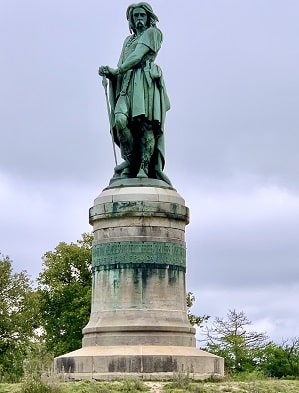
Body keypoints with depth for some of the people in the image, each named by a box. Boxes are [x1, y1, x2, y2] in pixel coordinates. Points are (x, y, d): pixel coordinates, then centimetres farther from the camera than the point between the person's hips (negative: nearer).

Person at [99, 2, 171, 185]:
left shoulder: (153, 33, 13)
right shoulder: (129, 40, 31)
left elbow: (138, 56, -2)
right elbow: (121, 66, 21)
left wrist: (116, 71, 0)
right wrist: (109, 73, -1)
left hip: (146, 82, -5)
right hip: (128, 84, 5)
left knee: (146, 123, -20)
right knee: (120, 120, -21)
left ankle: (144, 168, -26)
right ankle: (131, 164, -16)